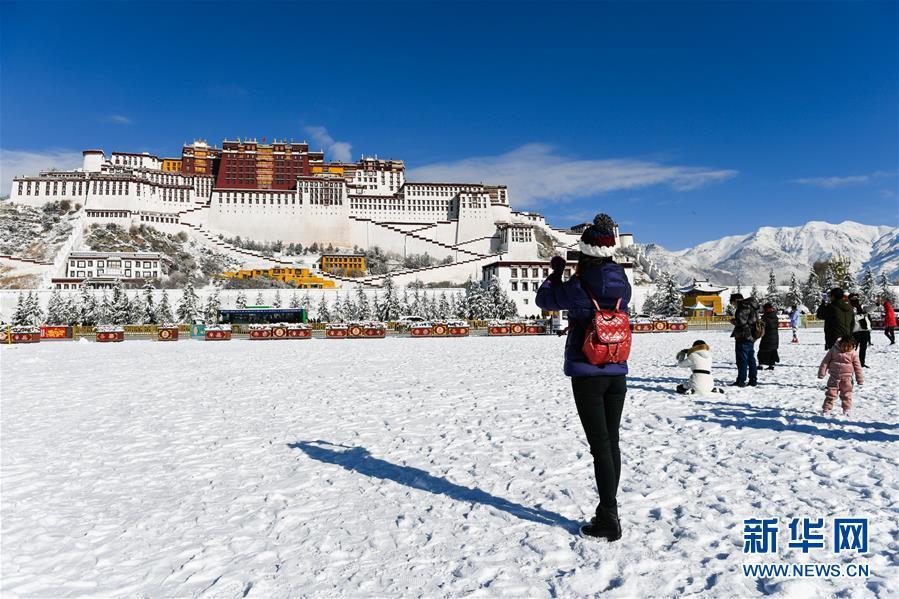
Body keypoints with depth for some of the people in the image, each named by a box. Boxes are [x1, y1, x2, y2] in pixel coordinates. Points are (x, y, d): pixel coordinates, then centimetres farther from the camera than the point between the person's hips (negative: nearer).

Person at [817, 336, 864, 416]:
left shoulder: (853, 354, -6)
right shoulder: (833, 350, -7)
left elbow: (857, 367, 0)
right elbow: (825, 361, -3)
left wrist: (860, 380, 2)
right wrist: (821, 373, -5)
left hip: (846, 378, 0)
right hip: (834, 377, 0)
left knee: (846, 395, 8)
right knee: (831, 393, 4)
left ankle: (846, 410, 20)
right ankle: (826, 409, 10)